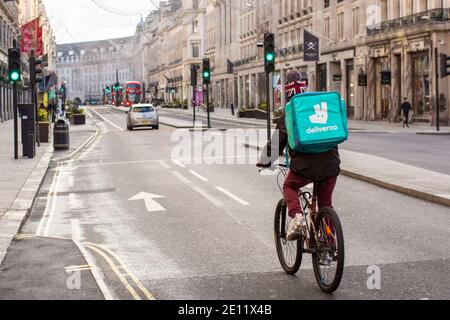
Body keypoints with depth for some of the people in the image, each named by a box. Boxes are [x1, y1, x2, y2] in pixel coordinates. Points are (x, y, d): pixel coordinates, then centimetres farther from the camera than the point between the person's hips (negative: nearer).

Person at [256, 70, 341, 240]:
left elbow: (277, 143, 5)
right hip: (330, 165, 3)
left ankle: (297, 216, -1)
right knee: (326, 202, 20)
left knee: (290, 187, 24)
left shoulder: (288, 115, 3)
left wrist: (265, 161, 21)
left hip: (304, 165, -3)